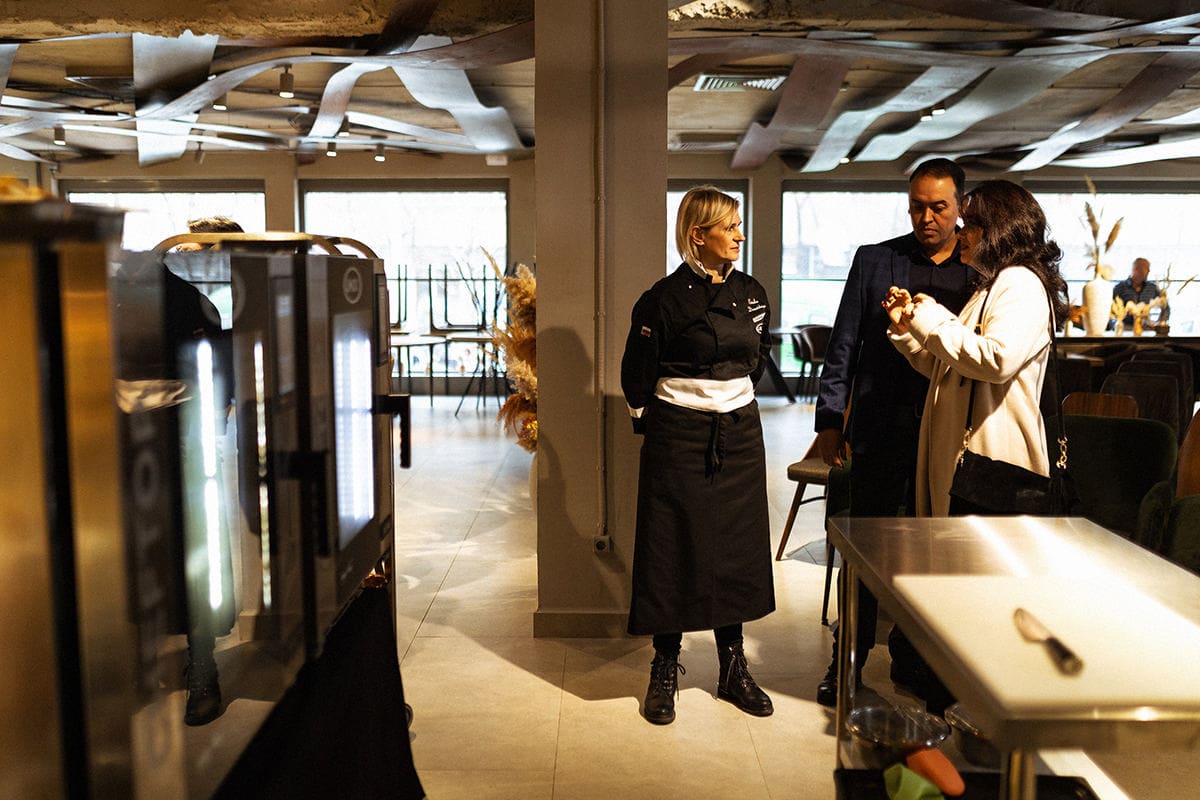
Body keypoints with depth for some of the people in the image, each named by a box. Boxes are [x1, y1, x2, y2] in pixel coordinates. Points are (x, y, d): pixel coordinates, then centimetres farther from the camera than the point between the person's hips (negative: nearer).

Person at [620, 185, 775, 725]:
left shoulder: (751, 293, 7)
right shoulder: (667, 297, -10)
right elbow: (637, 376, -4)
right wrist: (650, 424, 4)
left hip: (739, 433, 5)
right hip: (680, 435, -5)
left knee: (738, 548, 10)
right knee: (675, 550, 1)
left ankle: (733, 668, 23)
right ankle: (665, 670, 16)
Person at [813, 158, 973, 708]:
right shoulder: (874, 260, 4)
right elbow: (843, 346, 3)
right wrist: (830, 420, 0)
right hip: (881, 429, 0)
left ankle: (912, 658, 27)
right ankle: (849, 660, 19)